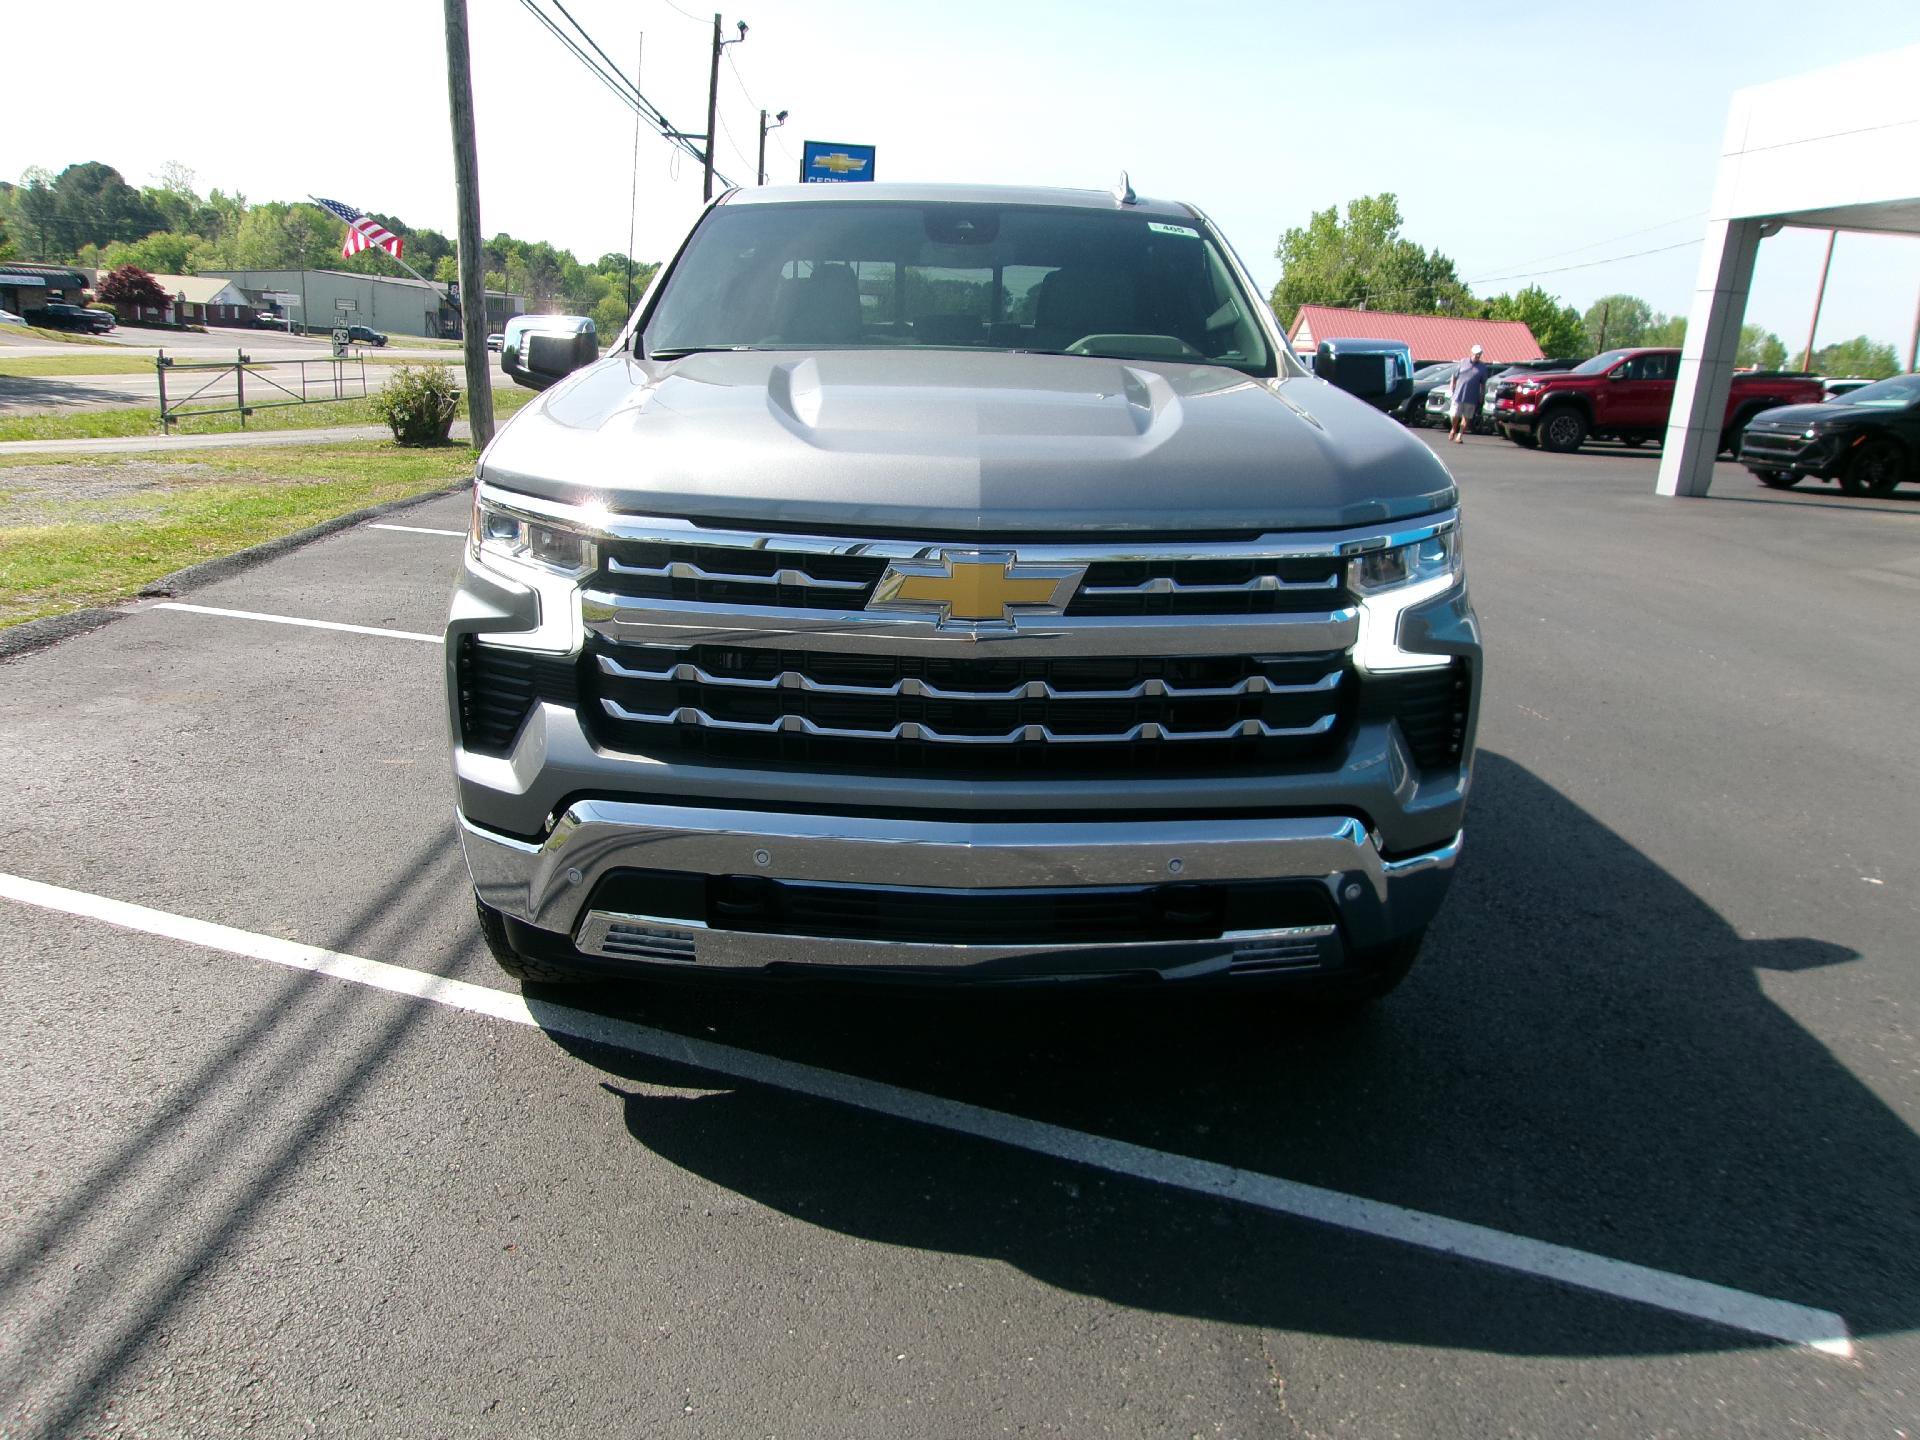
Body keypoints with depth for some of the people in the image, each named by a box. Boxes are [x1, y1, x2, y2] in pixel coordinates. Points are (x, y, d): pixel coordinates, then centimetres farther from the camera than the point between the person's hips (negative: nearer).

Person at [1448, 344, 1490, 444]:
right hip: (1458, 394, -1)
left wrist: (1482, 396, 7)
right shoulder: (1463, 362, 3)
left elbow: (1483, 383, 10)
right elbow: (1454, 376, 7)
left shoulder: (1483, 367, 6)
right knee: (1454, 415, -3)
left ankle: (1460, 436, 11)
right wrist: (1451, 389, 2)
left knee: (1466, 417, 4)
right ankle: (1454, 429, 25)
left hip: (1471, 397, 1)